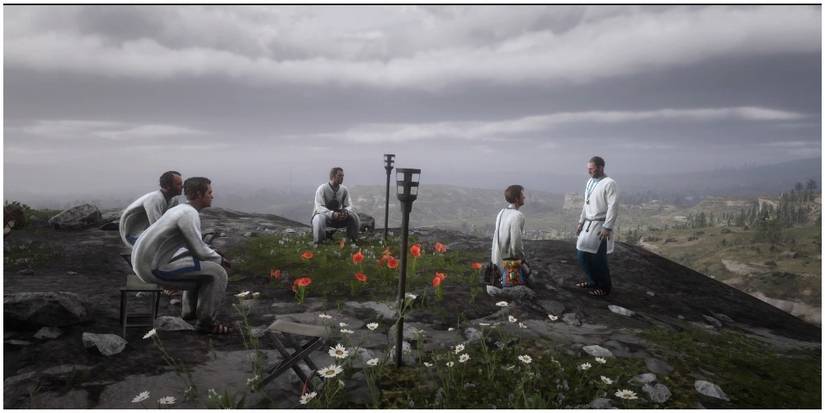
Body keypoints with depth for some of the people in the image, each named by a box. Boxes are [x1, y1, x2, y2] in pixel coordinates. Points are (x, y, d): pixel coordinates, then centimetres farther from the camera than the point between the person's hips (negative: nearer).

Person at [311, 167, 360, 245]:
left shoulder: (344, 189, -5)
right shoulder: (322, 189, -18)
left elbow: (348, 205, -3)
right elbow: (319, 207, -25)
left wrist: (346, 212, -29)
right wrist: (332, 214, -42)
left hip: (339, 216, 4)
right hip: (324, 215, -4)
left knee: (353, 216, -17)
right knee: (319, 219, -38)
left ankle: (353, 239, 4)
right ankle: (317, 242, -16)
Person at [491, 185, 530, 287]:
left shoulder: (501, 213, 5)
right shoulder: (517, 216, -19)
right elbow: (516, 243, -22)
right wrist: (522, 262, -9)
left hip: (498, 258, 8)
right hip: (510, 261, -8)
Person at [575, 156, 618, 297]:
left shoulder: (609, 183, -14)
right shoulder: (590, 182, 11)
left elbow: (613, 207, -17)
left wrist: (607, 227, -21)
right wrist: (581, 222, 17)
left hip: (600, 225, -8)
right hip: (588, 223, 8)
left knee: (597, 257, -4)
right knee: (581, 254, 11)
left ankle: (605, 287, 15)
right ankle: (594, 281, 29)